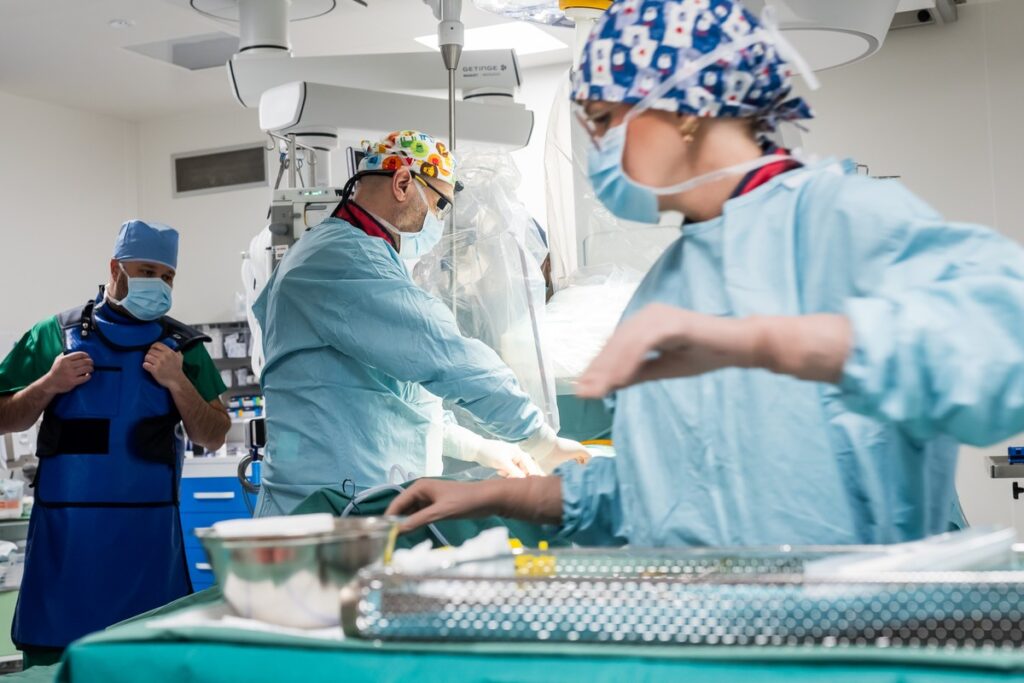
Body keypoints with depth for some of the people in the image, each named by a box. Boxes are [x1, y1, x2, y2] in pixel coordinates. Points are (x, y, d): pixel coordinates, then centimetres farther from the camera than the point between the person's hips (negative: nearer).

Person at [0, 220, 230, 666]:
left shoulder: (182, 345, 9)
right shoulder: (56, 334, 5)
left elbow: (214, 438, 7)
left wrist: (178, 383, -8)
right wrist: (49, 385, -10)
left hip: (149, 529, 1)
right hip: (67, 528, -1)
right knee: (52, 655, 3)